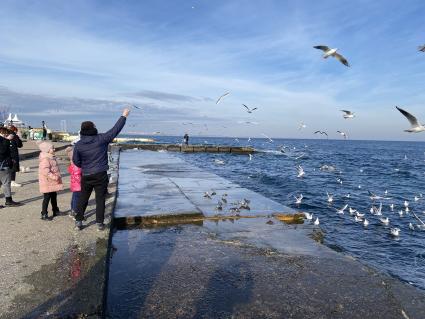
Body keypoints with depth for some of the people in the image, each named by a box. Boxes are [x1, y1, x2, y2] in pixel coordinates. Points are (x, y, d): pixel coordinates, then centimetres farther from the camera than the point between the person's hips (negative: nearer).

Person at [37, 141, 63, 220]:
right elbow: (46, 172, -29)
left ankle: (55, 211, 33)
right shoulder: (45, 160, -20)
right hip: (47, 183, -10)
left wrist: (58, 177, 18)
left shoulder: (52, 158, 12)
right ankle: (44, 214, 6)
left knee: (54, 197, 20)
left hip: (53, 183, 10)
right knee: (46, 198, -3)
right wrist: (55, 177, -29)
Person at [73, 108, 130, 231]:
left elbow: (76, 162, 1)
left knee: (83, 198, 16)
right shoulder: (101, 139, -11)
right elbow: (115, 129, -4)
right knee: (100, 199, 6)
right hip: (101, 175, -2)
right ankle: (100, 223, 11)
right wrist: (124, 116, 5)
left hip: (86, 176, 2)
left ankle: (78, 221, 23)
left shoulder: (78, 145, -5)